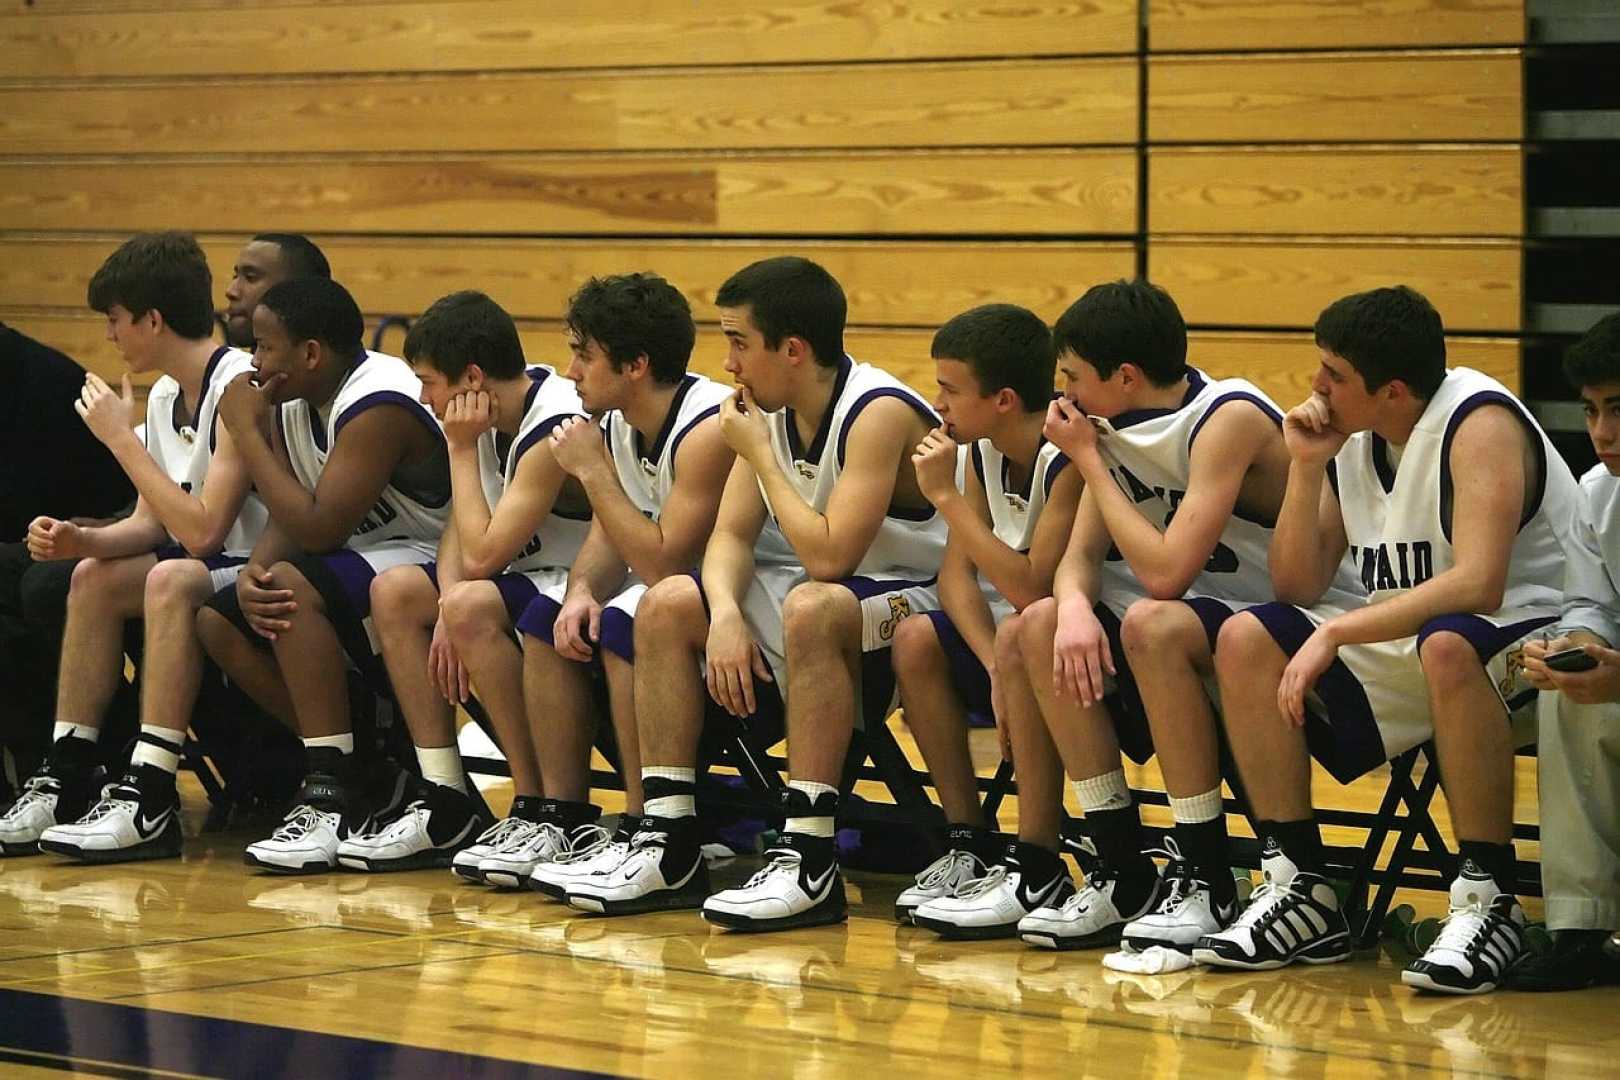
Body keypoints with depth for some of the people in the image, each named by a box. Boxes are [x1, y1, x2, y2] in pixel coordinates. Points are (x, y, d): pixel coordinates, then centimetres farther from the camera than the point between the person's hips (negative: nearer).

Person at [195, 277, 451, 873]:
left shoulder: (378, 406, -24)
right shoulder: (292, 403, 5)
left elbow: (316, 528, -29)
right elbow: (285, 520, 3)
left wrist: (247, 432, -21)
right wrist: (252, 572, -21)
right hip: (360, 566, 10)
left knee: (295, 587, -32)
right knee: (216, 620, -3)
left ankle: (333, 794, -29)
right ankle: (363, 767, -3)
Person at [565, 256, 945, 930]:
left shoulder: (879, 413, -23)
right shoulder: (772, 412, 2)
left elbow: (828, 556, -30)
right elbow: (732, 533, 1)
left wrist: (760, 454, -20)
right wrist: (725, 614, -20)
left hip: (914, 603, -8)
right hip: (825, 598, 8)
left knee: (811, 608, -37)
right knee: (667, 604, -5)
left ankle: (808, 862, -37)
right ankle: (669, 848, -7)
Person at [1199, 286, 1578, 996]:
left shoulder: (1480, 423, -18)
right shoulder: (1351, 440, 5)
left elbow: (1476, 585, -32)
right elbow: (1297, 588, 6)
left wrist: (1335, 633, -32)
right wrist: (1306, 466, -6)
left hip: (1525, 638, -8)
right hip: (1405, 650, 8)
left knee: (1446, 645, -41)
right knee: (1247, 640, -8)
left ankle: (1489, 902, -32)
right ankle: (1299, 890, -8)